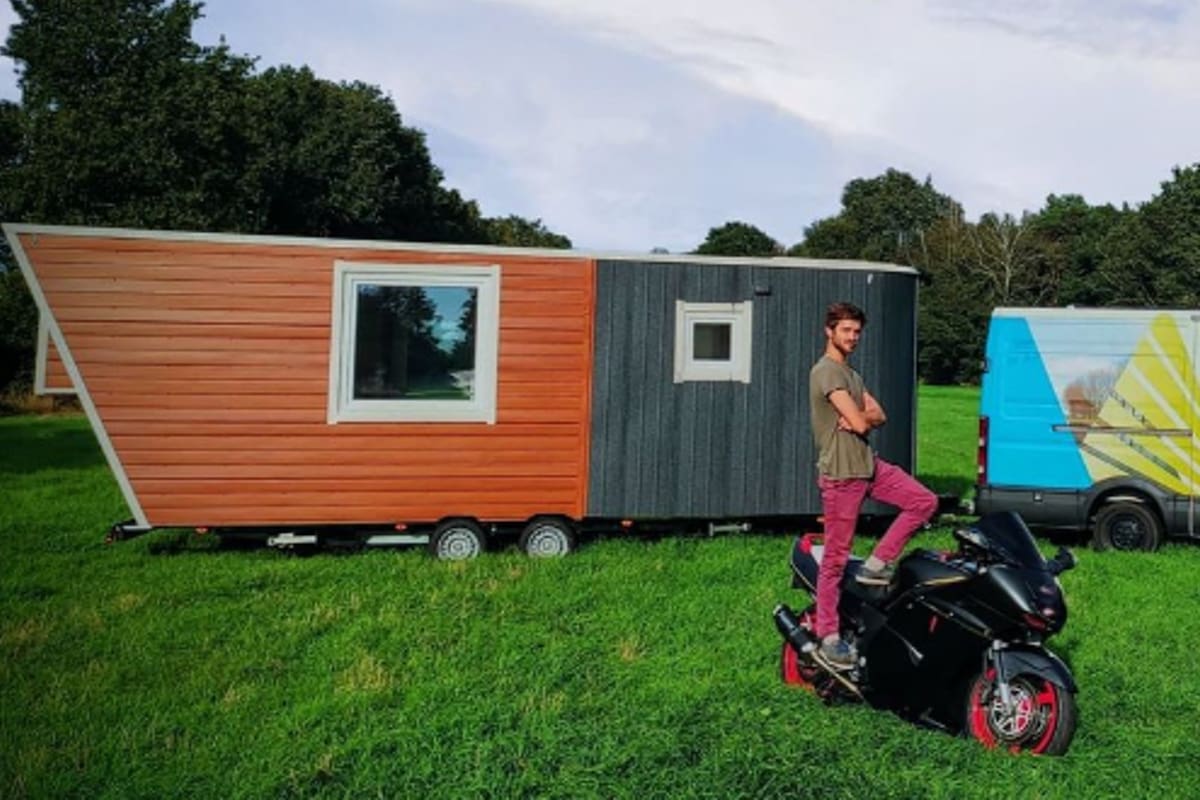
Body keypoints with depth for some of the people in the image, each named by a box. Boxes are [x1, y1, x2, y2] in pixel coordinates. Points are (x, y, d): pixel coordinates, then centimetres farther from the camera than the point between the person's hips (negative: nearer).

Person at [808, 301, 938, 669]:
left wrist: (863, 417, -13)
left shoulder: (851, 373, 17)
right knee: (835, 559, -3)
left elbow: (878, 416, 9)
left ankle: (877, 565, 9)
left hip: (869, 464, 9)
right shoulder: (826, 371, -14)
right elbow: (859, 422, -21)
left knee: (924, 501, 4)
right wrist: (865, 417, 1)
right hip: (840, 473, -9)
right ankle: (828, 637, 6)